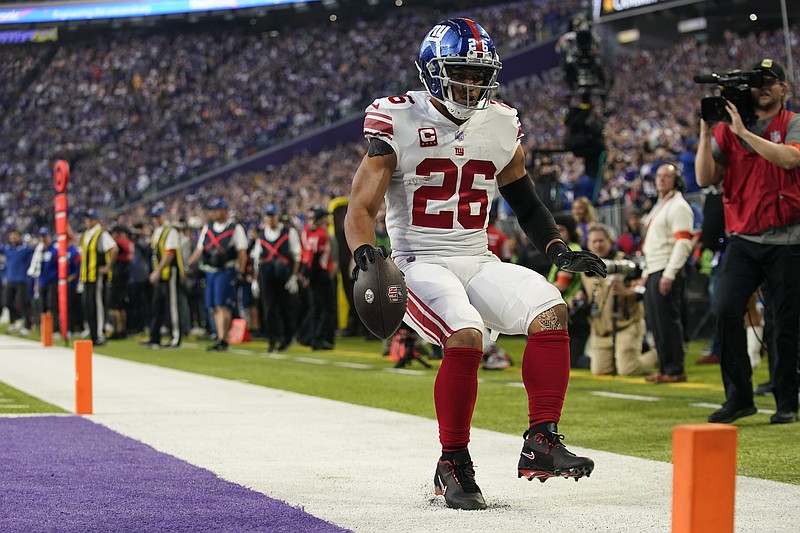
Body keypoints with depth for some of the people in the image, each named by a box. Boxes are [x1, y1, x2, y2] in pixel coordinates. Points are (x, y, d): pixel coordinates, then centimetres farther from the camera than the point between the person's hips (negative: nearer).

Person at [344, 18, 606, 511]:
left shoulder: (500, 128, 9)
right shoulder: (399, 125, -6)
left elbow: (526, 203, 20)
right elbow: (361, 210, -9)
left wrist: (560, 251, 4)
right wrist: (365, 253, -29)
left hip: (478, 262, 5)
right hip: (420, 264, -5)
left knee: (550, 310, -20)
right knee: (466, 336, -30)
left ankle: (542, 442, -16)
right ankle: (453, 465, -14)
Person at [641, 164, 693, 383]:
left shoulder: (678, 206, -8)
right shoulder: (658, 207, 23)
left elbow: (683, 242, -17)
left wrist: (669, 274, -22)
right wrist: (646, 274, 22)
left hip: (667, 273, -10)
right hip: (653, 272, 10)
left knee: (668, 322, -10)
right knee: (656, 323, 10)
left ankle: (675, 370, -6)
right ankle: (664, 368, 14)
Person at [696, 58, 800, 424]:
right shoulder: (727, 130, 10)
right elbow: (705, 178, 3)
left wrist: (743, 131, -19)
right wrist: (706, 133, -7)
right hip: (742, 239, 2)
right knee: (725, 311, -11)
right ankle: (738, 397, -2)